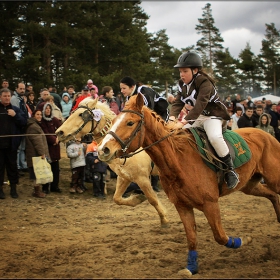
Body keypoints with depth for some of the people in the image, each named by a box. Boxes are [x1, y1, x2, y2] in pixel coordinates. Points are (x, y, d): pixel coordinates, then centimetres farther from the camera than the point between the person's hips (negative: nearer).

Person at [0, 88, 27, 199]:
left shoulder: (16, 110, 6)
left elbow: (24, 122, -2)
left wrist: (15, 115, -15)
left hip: (12, 143, 1)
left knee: (12, 166, 8)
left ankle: (13, 188, 17)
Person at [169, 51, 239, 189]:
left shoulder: (204, 82, -23)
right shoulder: (183, 84, 2)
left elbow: (200, 105, -34)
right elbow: (178, 103, -5)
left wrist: (183, 122, -43)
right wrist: (172, 118, -27)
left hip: (213, 115, -8)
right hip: (197, 116, 8)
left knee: (215, 137, -34)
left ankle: (230, 170, -20)